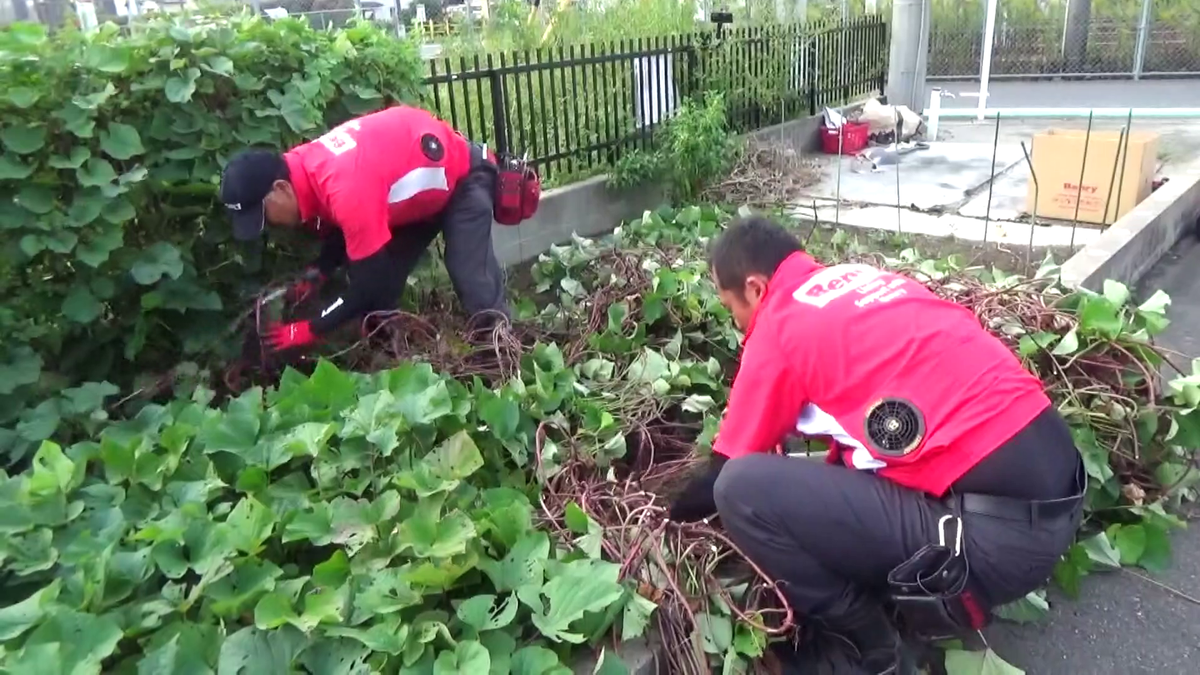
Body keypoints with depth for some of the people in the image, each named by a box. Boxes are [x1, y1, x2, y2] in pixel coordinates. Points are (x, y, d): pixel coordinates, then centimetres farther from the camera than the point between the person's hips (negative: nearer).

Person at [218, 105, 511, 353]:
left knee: (474, 284, -16)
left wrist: (309, 330, -21)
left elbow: (370, 282, -31)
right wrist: (316, 274, -11)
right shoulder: (303, 167, -10)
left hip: (462, 176, -8)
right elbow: (344, 232, 7)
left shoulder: (347, 190, -39)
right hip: (424, 179, 9)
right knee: (384, 275, 4)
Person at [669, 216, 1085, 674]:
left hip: (999, 531, -9)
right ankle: (938, 596, 19)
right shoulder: (864, 276, 17)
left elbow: (725, 476, 5)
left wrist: (670, 510, 26)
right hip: (1057, 481, 9)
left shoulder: (777, 329, -5)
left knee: (742, 489, -12)